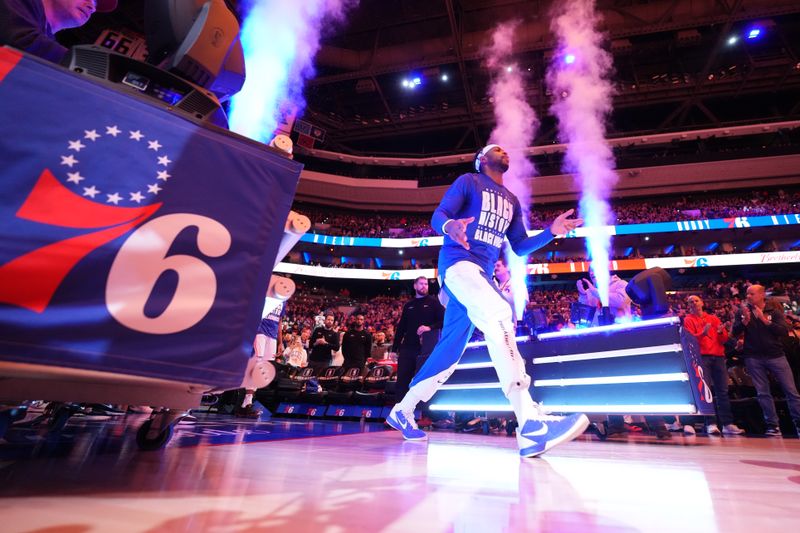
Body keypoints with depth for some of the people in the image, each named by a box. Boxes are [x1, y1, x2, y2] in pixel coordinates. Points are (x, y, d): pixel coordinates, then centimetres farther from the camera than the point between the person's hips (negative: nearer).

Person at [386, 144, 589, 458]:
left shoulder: (512, 201, 25)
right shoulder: (468, 182, 7)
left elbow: (520, 247, 21)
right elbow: (438, 216, -7)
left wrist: (551, 232, 6)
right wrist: (449, 226, -31)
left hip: (482, 272, 8)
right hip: (458, 261, -8)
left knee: (451, 350, 6)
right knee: (499, 314, -32)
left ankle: (403, 411, 20)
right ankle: (530, 424, -38)